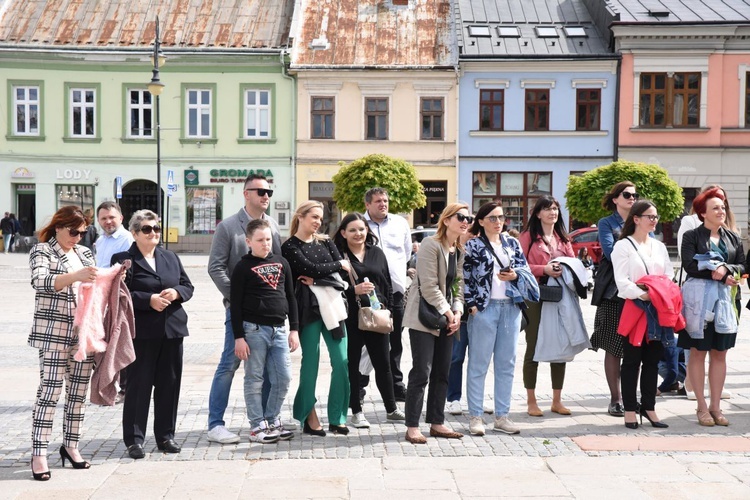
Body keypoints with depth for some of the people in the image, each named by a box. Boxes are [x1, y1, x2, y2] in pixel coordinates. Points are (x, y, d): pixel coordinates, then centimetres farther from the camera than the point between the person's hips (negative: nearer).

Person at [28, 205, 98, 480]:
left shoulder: (84, 252, 14)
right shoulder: (42, 251, -3)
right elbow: (41, 281, -20)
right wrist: (74, 276, -34)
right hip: (54, 333, -6)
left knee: (79, 390, 9)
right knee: (49, 392, -8)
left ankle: (70, 445, 20)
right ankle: (39, 454, -4)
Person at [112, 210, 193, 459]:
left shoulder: (171, 257, 15)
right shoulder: (123, 260, -2)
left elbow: (188, 286, 15)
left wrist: (176, 293, -7)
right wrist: (149, 300, -19)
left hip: (172, 330, 5)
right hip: (141, 333, -5)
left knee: (169, 383, 9)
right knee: (138, 385, -1)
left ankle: (166, 436, 21)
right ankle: (134, 439, 8)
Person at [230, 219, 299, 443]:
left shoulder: (281, 263, 11)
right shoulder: (243, 267, -3)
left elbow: (291, 297, 15)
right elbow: (235, 304, -5)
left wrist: (294, 329, 10)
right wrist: (238, 337, -10)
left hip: (279, 329, 5)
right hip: (254, 330, -5)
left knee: (283, 378, 6)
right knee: (255, 380, 2)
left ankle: (272, 421, 21)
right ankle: (258, 426, 11)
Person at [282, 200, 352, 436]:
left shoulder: (325, 242, 16)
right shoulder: (290, 246, 1)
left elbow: (342, 268, 3)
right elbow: (310, 268, -12)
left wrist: (316, 279, -10)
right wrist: (338, 265, 0)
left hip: (330, 304, 5)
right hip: (308, 308, -4)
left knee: (342, 361, -1)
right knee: (311, 361, -2)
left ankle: (337, 418, 6)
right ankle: (309, 416, 9)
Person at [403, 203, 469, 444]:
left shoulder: (460, 251, 12)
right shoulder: (431, 245, -13)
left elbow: (459, 284, 12)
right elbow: (429, 286, -18)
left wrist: (457, 311, -4)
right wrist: (447, 312, -14)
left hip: (447, 320, 8)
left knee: (442, 373, 10)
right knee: (421, 372, -7)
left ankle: (437, 422, 18)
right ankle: (412, 426, -1)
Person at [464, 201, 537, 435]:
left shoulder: (512, 243, 14)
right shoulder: (472, 246, 0)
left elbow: (527, 271, 12)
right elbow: (465, 278, -3)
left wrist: (515, 275, -8)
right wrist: (472, 305, -11)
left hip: (511, 308, 5)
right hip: (484, 308, -5)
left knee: (506, 364, 8)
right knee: (479, 364, 0)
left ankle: (502, 416, 17)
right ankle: (475, 416, 7)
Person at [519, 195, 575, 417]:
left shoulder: (563, 238, 15)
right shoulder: (529, 237, -1)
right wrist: (544, 269, -19)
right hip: (536, 297, -5)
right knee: (533, 348, 1)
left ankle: (557, 401, 19)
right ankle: (531, 401, 11)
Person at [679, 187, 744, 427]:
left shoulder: (733, 237, 12)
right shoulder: (692, 236, -2)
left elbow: (742, 266, 7)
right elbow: (690, 265, -13)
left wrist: (726, 269, -13)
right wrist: (719, 275, -15)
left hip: (724, 297, 4)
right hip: (697, 296, -4)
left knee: (720, 353, 7)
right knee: (698, 352, 1)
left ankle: (716, 406, 15)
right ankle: (702, 407, 9)